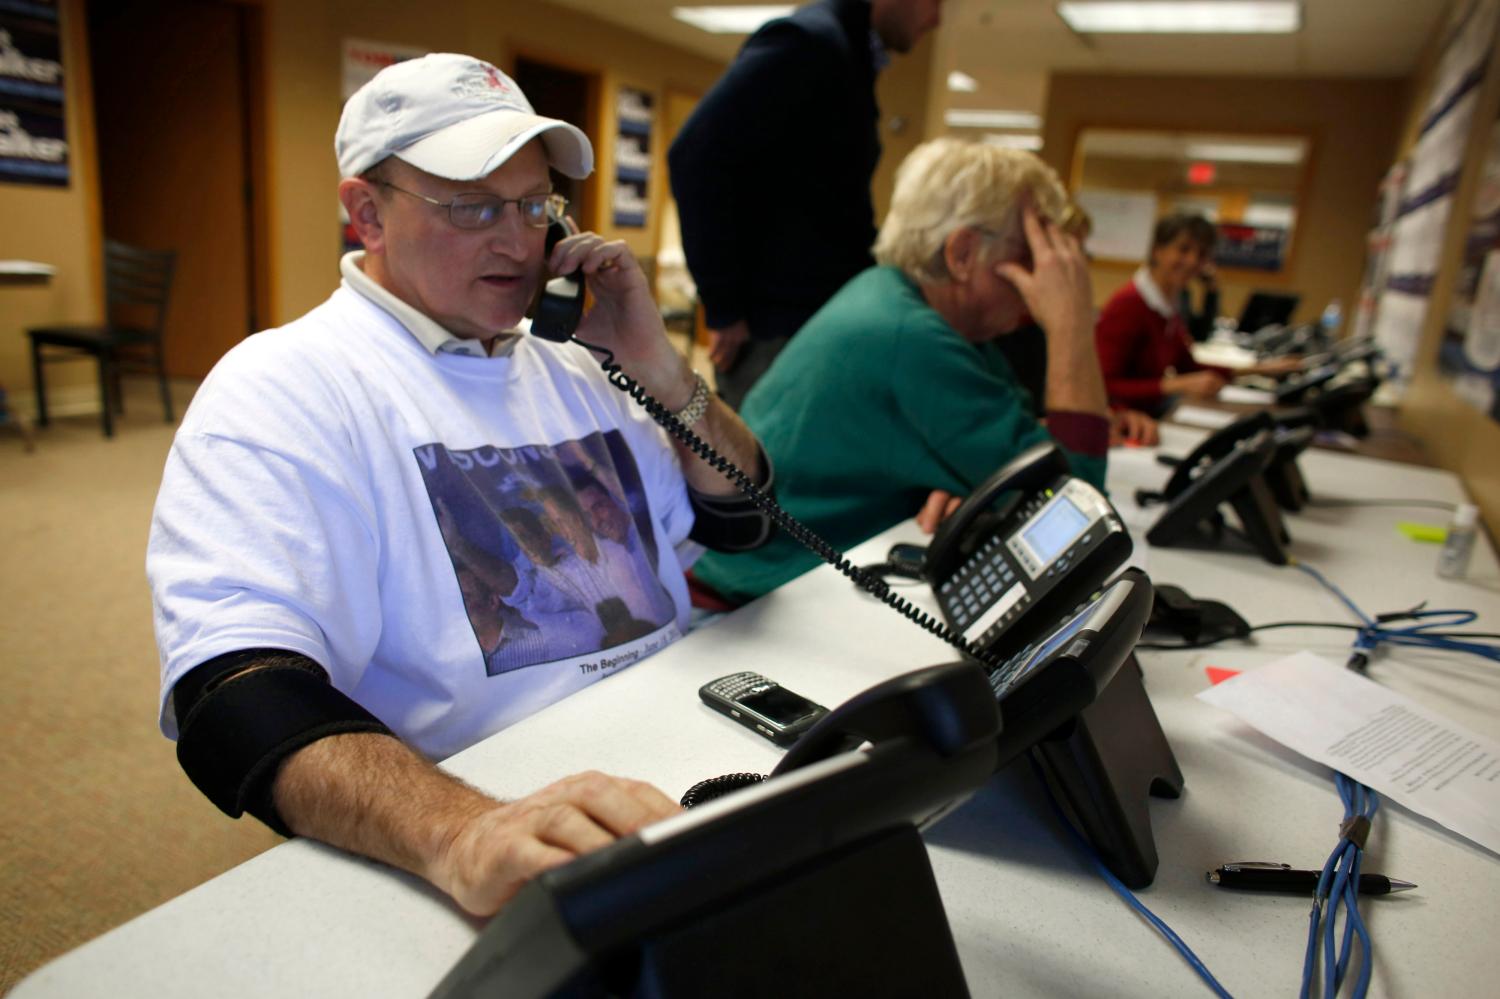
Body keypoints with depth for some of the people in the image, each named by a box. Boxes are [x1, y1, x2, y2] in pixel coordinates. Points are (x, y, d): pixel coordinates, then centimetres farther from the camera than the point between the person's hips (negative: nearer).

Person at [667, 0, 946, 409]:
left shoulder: (850, 52, 16)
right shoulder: (811, 40, -12)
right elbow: (695, 156, -22)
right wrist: (724, 313, -18)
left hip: (818, 322, 9)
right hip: (776, 328, -9)